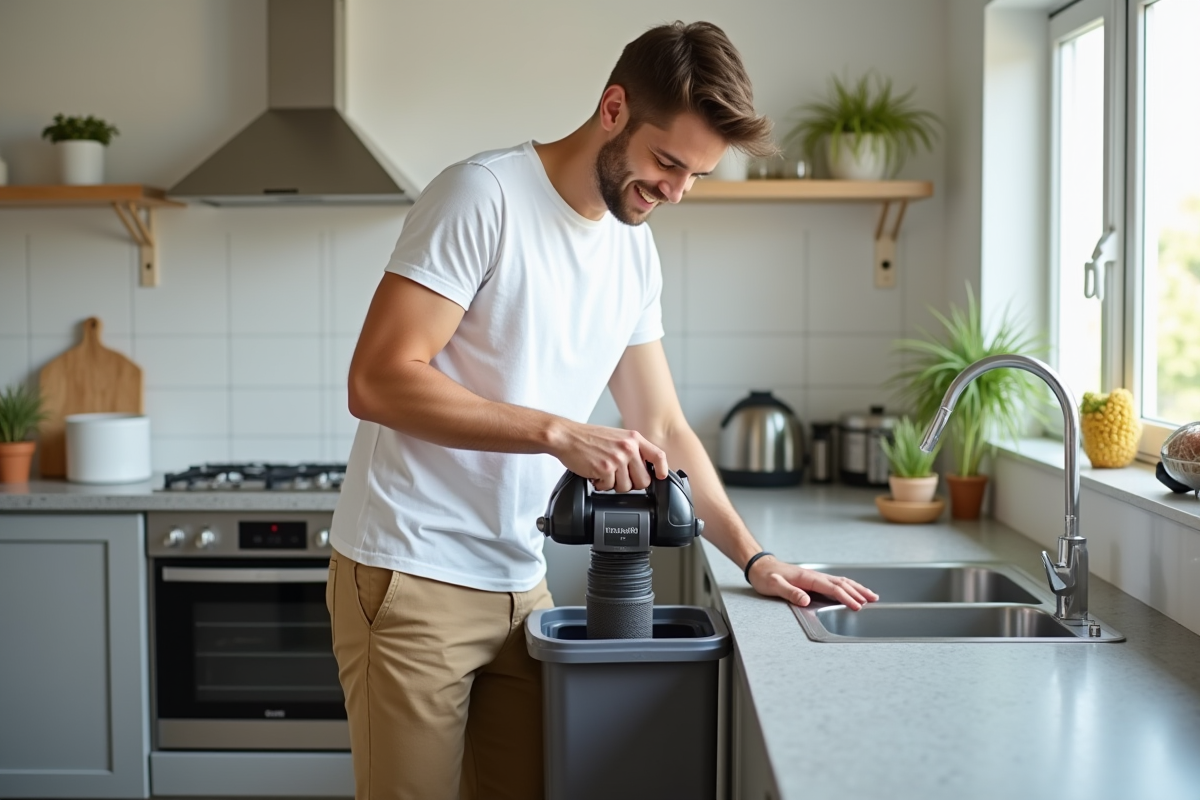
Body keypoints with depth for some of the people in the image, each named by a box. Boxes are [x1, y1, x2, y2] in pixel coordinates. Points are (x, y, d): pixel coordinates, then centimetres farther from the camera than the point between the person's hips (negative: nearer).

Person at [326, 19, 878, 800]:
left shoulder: (635, 251, 10)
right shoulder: (484, 194, -13)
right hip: (411, 577, -6)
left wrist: (754, 557, 5)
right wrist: (557, 432, -27)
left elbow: (663, 427, 14)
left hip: (521, 583, 7)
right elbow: (378, 381, -20)